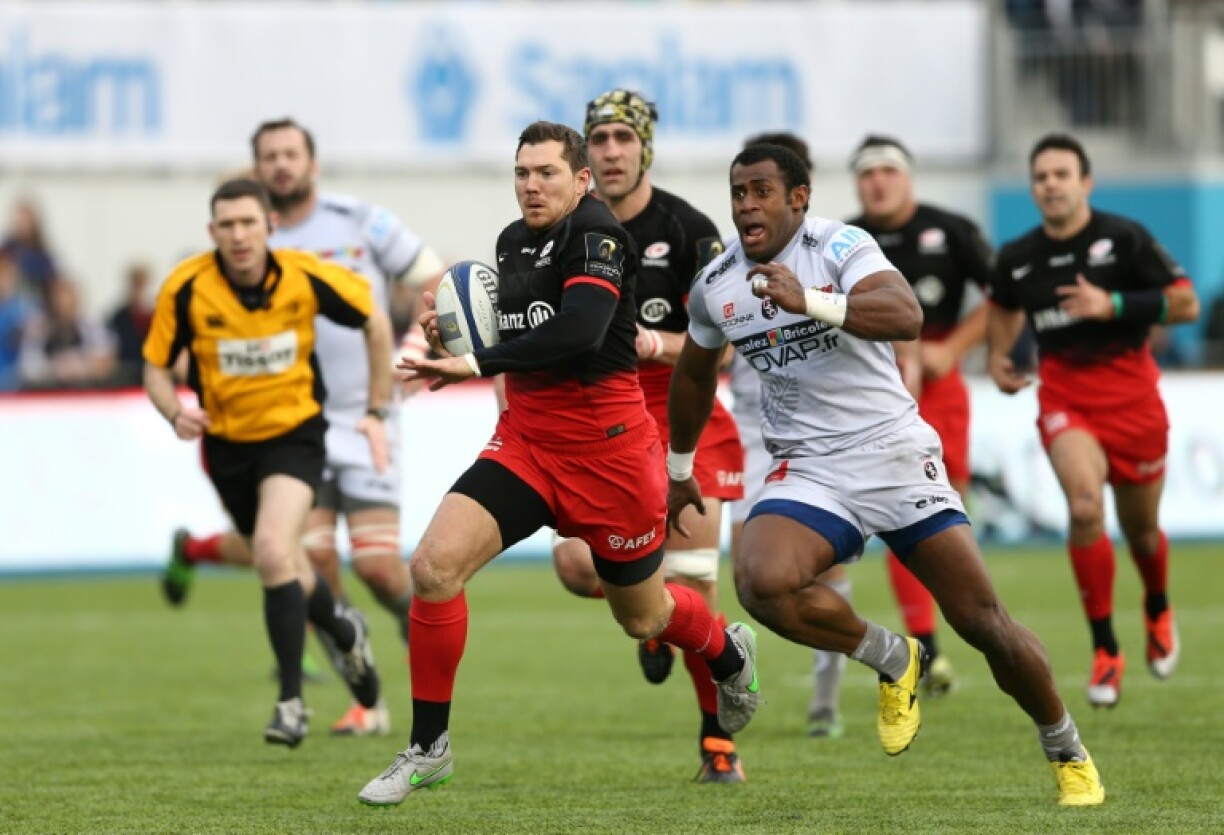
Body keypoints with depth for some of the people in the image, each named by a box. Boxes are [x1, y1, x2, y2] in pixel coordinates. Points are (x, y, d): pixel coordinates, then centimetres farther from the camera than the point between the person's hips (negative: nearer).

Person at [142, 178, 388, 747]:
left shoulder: (305, 277, -17)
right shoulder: (186, 288, -16)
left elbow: (374, 321, -1)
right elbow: (155, 365, -5)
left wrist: (376, 412, -1)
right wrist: (176, 414, -27)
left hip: (294, 433, -3)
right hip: (227, 441, 3)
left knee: (274, 550, -26)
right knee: (284, 569, 17)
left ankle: (291, 700, -16)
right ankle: (343, 632, 51)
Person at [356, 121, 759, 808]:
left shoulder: (596, 234, -16)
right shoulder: (512, 242, 7)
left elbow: (581, 328, -32)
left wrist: (479, 363, -33)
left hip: (608, 450, -6)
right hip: (526, 442, 6)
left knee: (643, 617, 14)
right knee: (434, 566, -17)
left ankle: (732, 654, 52)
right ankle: (429, 749, -5)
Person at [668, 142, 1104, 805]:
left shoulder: (840, 247, -13)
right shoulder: (714, 287, 3)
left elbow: (906, 315, -32)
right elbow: (694, 376, 23)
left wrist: (810, 301, -47)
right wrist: (679, 470, 31)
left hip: (897, 455, -3)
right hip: (809, 472, 3)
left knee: (982, 620, -4)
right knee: (761, 583, -28)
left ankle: (1067, 754, 19)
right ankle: (893, 661, -3)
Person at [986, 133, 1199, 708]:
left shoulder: (1123, 238, -7)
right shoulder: (1017, 257, 4)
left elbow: (1185, 303, -8)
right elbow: (1004, 307, 26)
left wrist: (1114, 304, -19)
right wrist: (997, 356, 7)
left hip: (1131, 395, -1)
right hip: (1064, 396, 1)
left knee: (1140, 528, 11)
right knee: (1084, 505, -25)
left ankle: (1158, 611, 47)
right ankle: (1105, 651, -15)